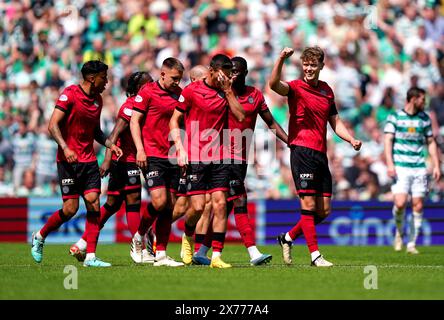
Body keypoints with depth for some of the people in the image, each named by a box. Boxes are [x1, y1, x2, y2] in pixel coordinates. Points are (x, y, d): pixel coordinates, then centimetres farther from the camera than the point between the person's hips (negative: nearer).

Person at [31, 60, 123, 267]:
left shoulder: (98, 100, 12)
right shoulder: (70, 94, -10)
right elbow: (53, 125, -15)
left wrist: (110, 145, 7)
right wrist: (65, 148, -28)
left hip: (89, 160, 6)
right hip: (68, 160, -6)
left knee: (93, 204, -6)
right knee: (70, 208, -8)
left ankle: (90, 256, -4)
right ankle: (39, 237, 17)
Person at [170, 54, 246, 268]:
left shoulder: (226, 92, 9)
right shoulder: (192, 90, -1)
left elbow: (240, 116, -4)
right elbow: (174, 120, 2)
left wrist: (228, 90, -7)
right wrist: (180, 147, -9)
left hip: (219, 158, 3)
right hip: (195, 158, -3)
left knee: (220, 204, -6)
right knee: (198, 207, -6)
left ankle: (216, 256, -3)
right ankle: (187, 237, 26)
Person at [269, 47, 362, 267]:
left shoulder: (327, 90, 16)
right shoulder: (296, 88, -3)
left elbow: (335, 122, 24)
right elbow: (274, 84, -25)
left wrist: (351, 139, 8)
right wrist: (281, 59, -40)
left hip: (321, 154, 7)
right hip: (302, 150, -7)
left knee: (324, 211, 7)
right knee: (309, 205, -8)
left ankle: (288, 237, 24)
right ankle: (315, 255, -4)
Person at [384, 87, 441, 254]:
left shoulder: (425, 118, 12)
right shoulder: (394, 117, 0)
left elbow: (431, 142, 17)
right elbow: (388, 140, -5)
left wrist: (436, 166, 9)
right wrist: (390, 164, -17)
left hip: (419, 169, 4)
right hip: (400, 167, -3)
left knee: (418, 206, 0)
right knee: (400, 203, -16)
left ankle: (412, 244, 8)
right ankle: (399, 232, 13)